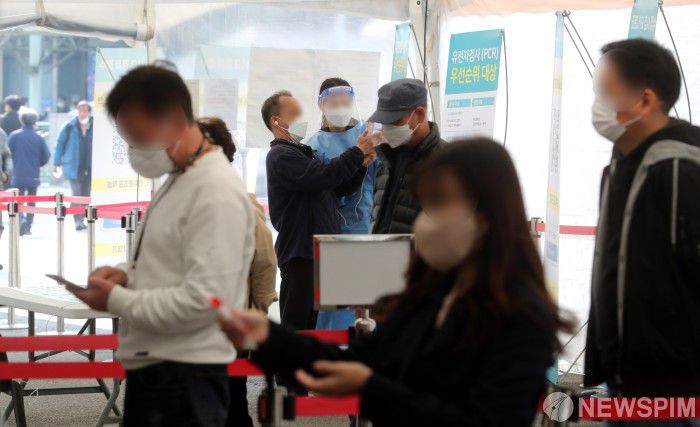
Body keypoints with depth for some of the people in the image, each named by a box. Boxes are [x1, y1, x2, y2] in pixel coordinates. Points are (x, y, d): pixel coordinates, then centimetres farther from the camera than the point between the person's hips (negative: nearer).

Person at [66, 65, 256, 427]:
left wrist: (116, 301, -14)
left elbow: (204, 299, -22)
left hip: (184, 377, -10)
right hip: (150, 369, 10)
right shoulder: (177, 181, 15)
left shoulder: (217, 193, -16)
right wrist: (127, 274, 7)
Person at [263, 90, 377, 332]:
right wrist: (357, 151, -16)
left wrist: (362, 164, 1)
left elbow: (341, 188, 18)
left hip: (319, 252, 10)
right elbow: (322, 176, -23)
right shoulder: (281, 156, -9)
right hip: (299, 253, -10)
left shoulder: (301, 153, 23)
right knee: (295, 324, -11)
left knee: (311, 325, 11)